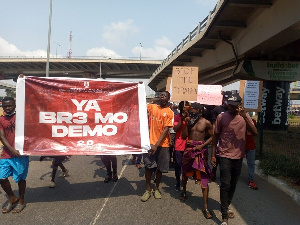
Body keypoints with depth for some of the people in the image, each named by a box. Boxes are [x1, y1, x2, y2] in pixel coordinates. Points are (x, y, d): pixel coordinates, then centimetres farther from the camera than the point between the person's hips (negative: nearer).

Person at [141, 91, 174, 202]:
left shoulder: (170, 113, -5)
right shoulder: (152, 107, 5)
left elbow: (166, 130, -11)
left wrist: (157, 145, -18)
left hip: (162, 144, -1)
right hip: (150, 142, 1)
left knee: (159, 168, 9)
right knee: (148, 166, 0)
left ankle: (157, 188, 28)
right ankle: (148, 190, 17)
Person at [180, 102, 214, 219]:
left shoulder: (206, 123, -6)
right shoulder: (189, 121, 2)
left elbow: (211, 137, 1)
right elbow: (184, 136, -2)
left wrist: (202, 145, -13)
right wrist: (187, 124, -13)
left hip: (200, 150, -3)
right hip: (188, 148, 3)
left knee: (204, 177, -6)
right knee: (185, 171, 20)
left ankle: (205, 207, -1)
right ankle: (184, 191, 49)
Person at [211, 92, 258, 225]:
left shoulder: (245, 117, 1)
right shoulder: (221, 117, -5)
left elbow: (254, 132, -12)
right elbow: (215, 136, 1)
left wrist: (245, 116, -24)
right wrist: (213, 155, 0)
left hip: (238, 156, 3)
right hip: (225, 156, -3)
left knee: (233, 185, 15)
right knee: (225, 185, -8)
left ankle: (225, 208, 35)